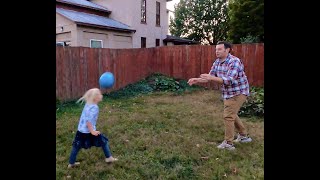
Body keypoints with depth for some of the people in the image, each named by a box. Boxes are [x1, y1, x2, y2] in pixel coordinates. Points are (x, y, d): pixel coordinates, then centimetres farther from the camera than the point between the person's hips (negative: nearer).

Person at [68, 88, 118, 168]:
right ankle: (109, 158, 19)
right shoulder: (94, 107, -22)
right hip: (88, 131, -8)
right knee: (104, 141, 9)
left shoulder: (88, 104, 4)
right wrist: (92, 131, -20)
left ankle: (71, 163, 31)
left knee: (76, 146, 17)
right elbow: (89, 121, -26)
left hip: (81, 130, 8)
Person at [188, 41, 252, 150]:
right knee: (232, 115, 20)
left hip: (238, 93, -9)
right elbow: (210, 78, 2)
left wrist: (212, 78, -43)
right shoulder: (217, 62, 1)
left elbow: (229, 80, -34)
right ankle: (244, 136, 38)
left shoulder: (234, 62, -24)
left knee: (228, 116, -9)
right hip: (228, 93, 9)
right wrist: (196, 80, -14)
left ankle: (228, 143, 3)